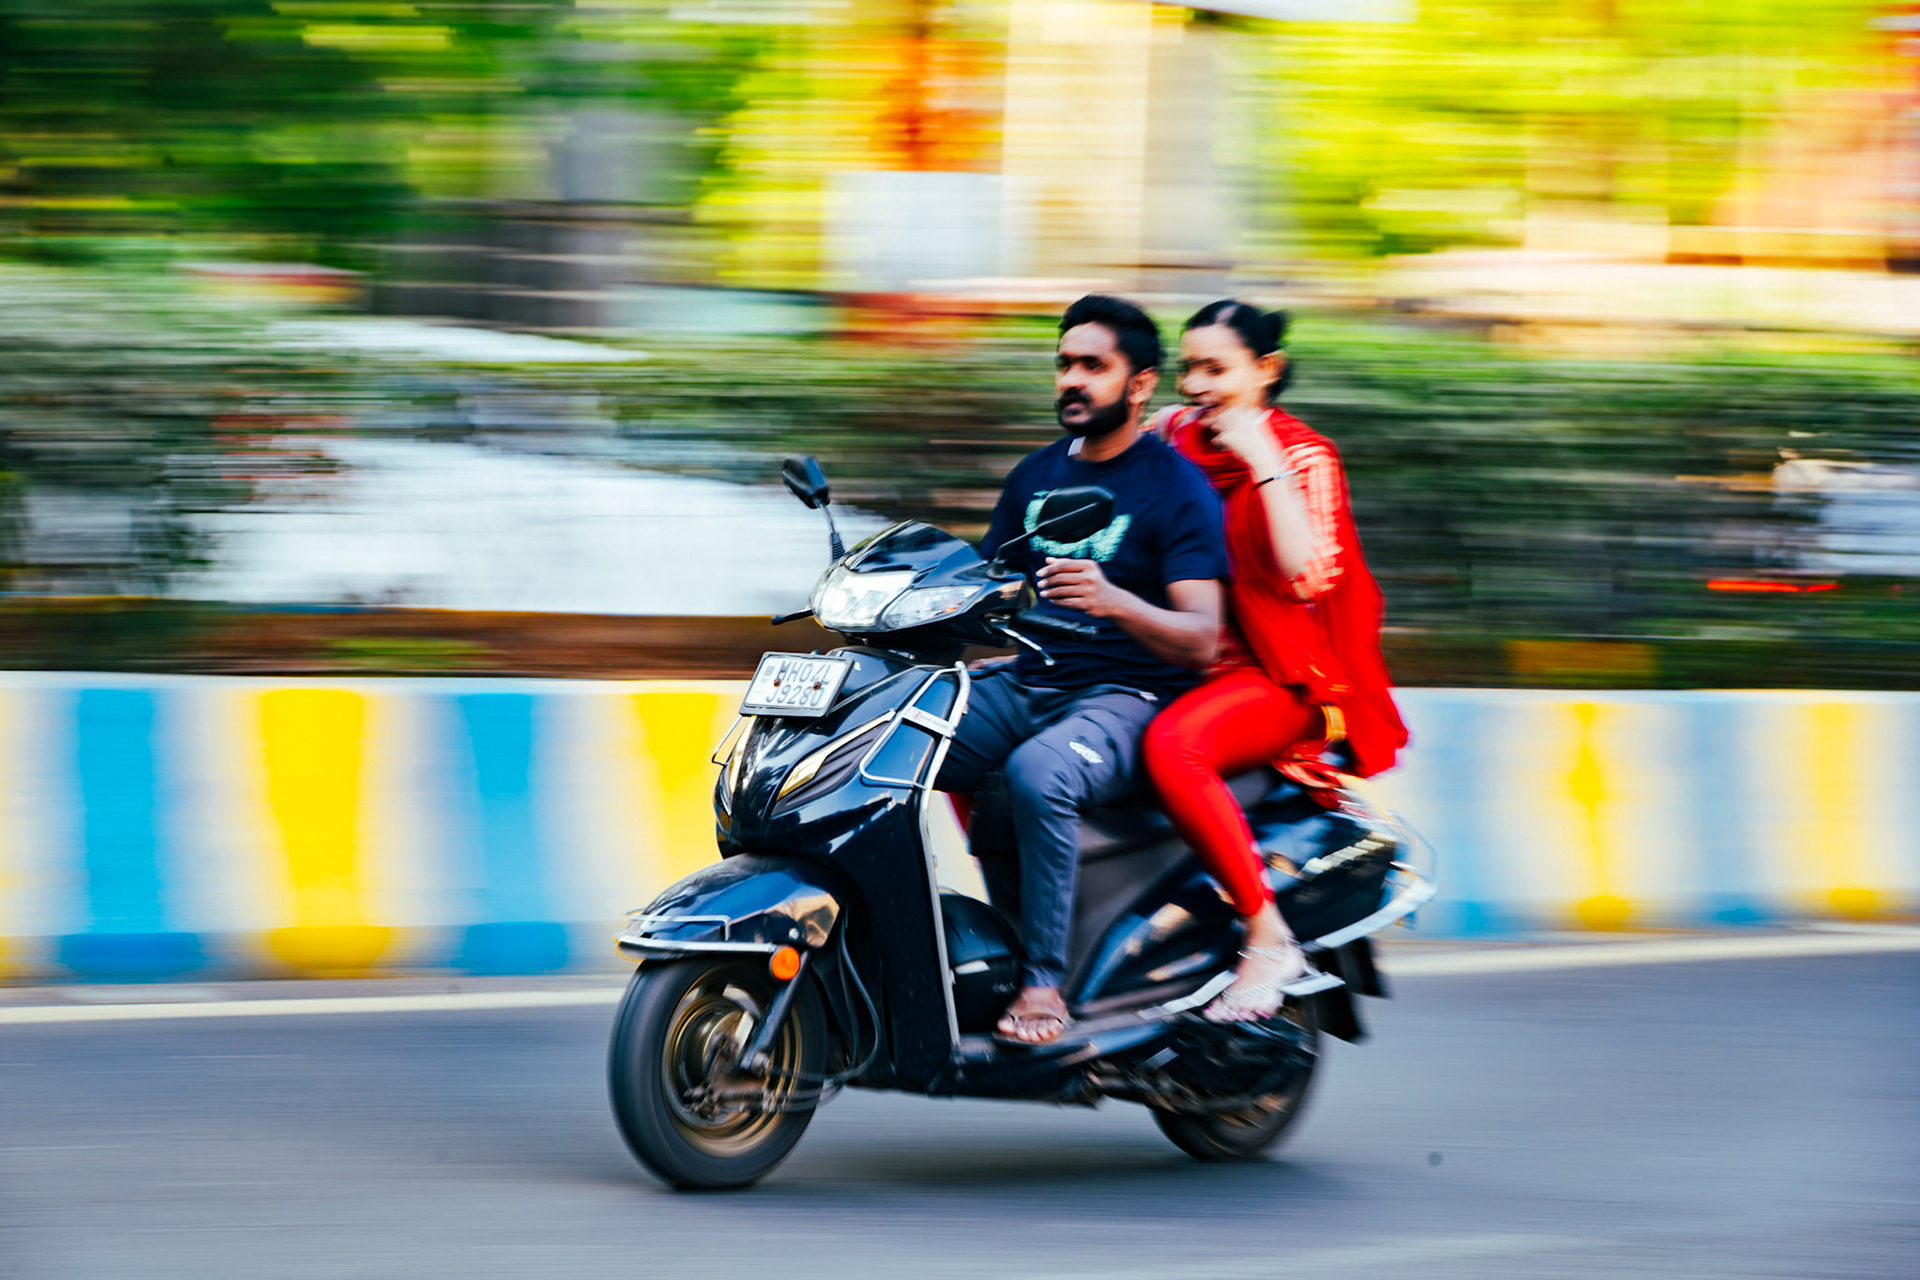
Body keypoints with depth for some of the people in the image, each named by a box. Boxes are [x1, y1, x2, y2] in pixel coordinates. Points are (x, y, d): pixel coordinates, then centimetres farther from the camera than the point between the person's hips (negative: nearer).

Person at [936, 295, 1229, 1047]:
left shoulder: (1176, 487, -5)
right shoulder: (1036, 476, 17)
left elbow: (1201, 640, -13)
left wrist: (1113, 601, -32)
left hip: (1128, 695, -7)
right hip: (1028, 684, 7)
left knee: (1037, 773, -39)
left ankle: (1044, 981, -32)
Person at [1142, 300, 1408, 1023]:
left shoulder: (1303, 459, -6)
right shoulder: (1173, 434, 12)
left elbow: (1308, 576, -22)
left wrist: (1263, 462, -20)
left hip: (1276, 673, -7)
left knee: (1171, 744, -39)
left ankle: (1269, 937, -30)